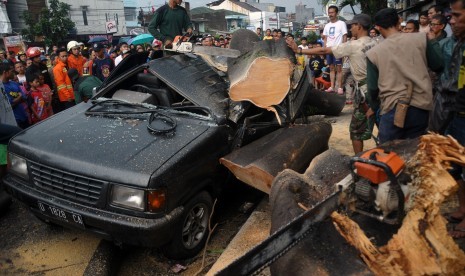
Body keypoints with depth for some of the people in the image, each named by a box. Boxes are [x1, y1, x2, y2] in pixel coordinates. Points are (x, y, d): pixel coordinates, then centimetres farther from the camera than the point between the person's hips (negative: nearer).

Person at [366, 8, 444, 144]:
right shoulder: (421, 38, 0)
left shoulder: (373, 53, -3)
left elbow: (373, 87, 1)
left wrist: (373, 107, 19)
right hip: (421, 107, 3)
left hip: (392, 110, -2)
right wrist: (433, 40, 26)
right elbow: (439, 66, 10)